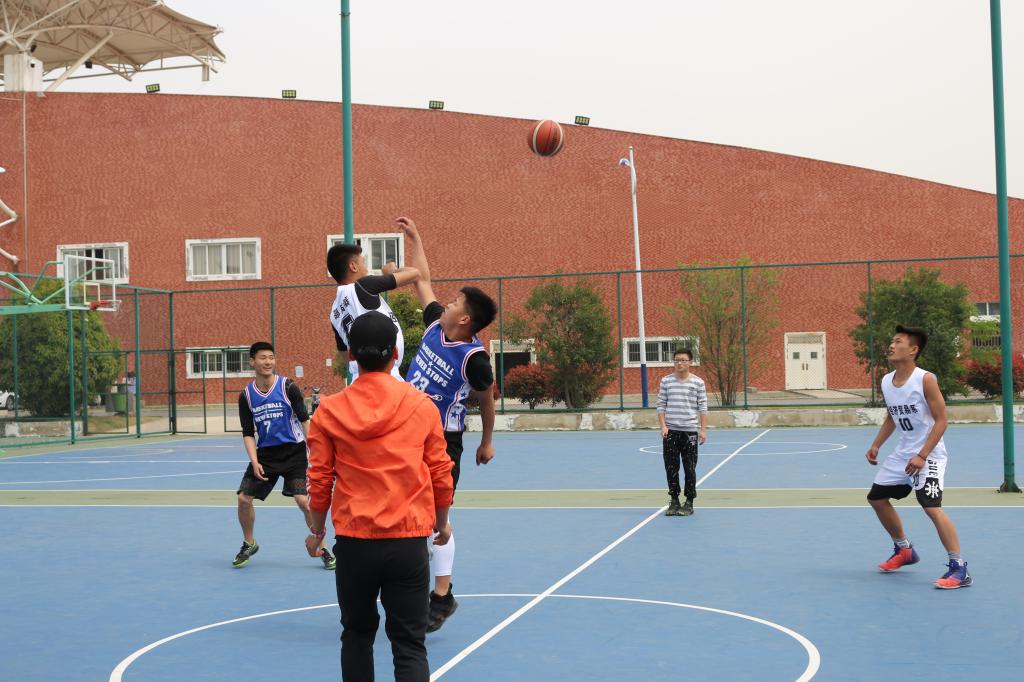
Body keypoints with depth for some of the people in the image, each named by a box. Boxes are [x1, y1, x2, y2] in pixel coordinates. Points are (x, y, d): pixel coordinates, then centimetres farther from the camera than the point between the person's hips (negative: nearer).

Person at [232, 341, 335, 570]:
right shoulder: (246, 395, 0)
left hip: (293, 451, -3)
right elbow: (248, 433, 3)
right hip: (265, 454, 3)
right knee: (244, 498, -2)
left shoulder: (288, 387, -9)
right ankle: (249, 544, 23)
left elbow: (305, 420, -6)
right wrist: (254, 462, -10)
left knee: (304, 500, -15)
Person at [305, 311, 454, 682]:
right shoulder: (421, 405, -3)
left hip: (354, 542, 1)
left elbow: (319, 480, 2)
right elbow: (441, 474, 4)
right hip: (409, 541, -1)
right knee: (409, 643, 3)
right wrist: (442, 523, 20)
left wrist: (316, 530, 18)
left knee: (357, 634, 19)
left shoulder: (329, 410, -3)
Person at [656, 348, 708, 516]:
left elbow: (703, 408, 2)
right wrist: (663, 426, -4)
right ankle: (674, 501, 14)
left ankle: (689, 503, 10)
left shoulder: (698, 382, 1)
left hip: (690, 431, -1)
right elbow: (661, 405, 7)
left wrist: (703, 429, -5)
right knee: (671, 468, 4)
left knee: (690, 469, 1)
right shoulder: (666, 381, 5)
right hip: (670, 431, 1)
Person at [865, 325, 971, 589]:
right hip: (903, 453, 9)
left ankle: (959, 569, -15)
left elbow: (941, 420, -18)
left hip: (928, 455, -9)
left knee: (932, 507, -23)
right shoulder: (886, 382, 3)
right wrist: (876, 445, 7)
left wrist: (922, 456, -25)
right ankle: (904, 551, 35)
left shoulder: (925, 379, -19)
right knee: (876, 498, 16)